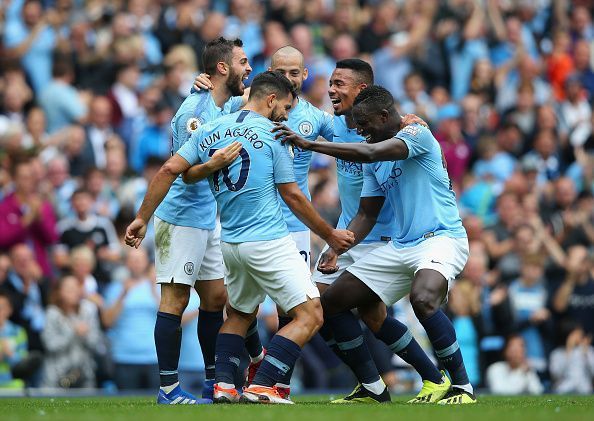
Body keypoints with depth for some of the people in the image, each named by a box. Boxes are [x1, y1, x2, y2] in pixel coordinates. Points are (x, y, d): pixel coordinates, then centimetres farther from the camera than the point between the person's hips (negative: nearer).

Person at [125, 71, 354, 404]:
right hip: (269, 241, -7)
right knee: (310, 315, -5)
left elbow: (169, 170, 3)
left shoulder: (209, 132, 10)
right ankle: (262, 386, -16)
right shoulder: (272, 135, -5)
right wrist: (330, 235, 8)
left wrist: (142, 219, 8)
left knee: (239, 315, 26)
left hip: (231, 245, 7)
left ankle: (224, 383, 8)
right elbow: (293, 196, -3)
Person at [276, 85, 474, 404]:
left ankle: (461, 387, -23)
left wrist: (308, 144, -27)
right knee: (330, 303, 5)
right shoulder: (375, 160, 14)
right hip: (400, 246, 9)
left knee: (423, 299, -38)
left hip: (441, 238, -9)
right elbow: (367, 215, 16)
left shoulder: (418, 134, -11)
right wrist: (337, 249, -1)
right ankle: (371, 389, 13)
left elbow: (369, 153, -27)